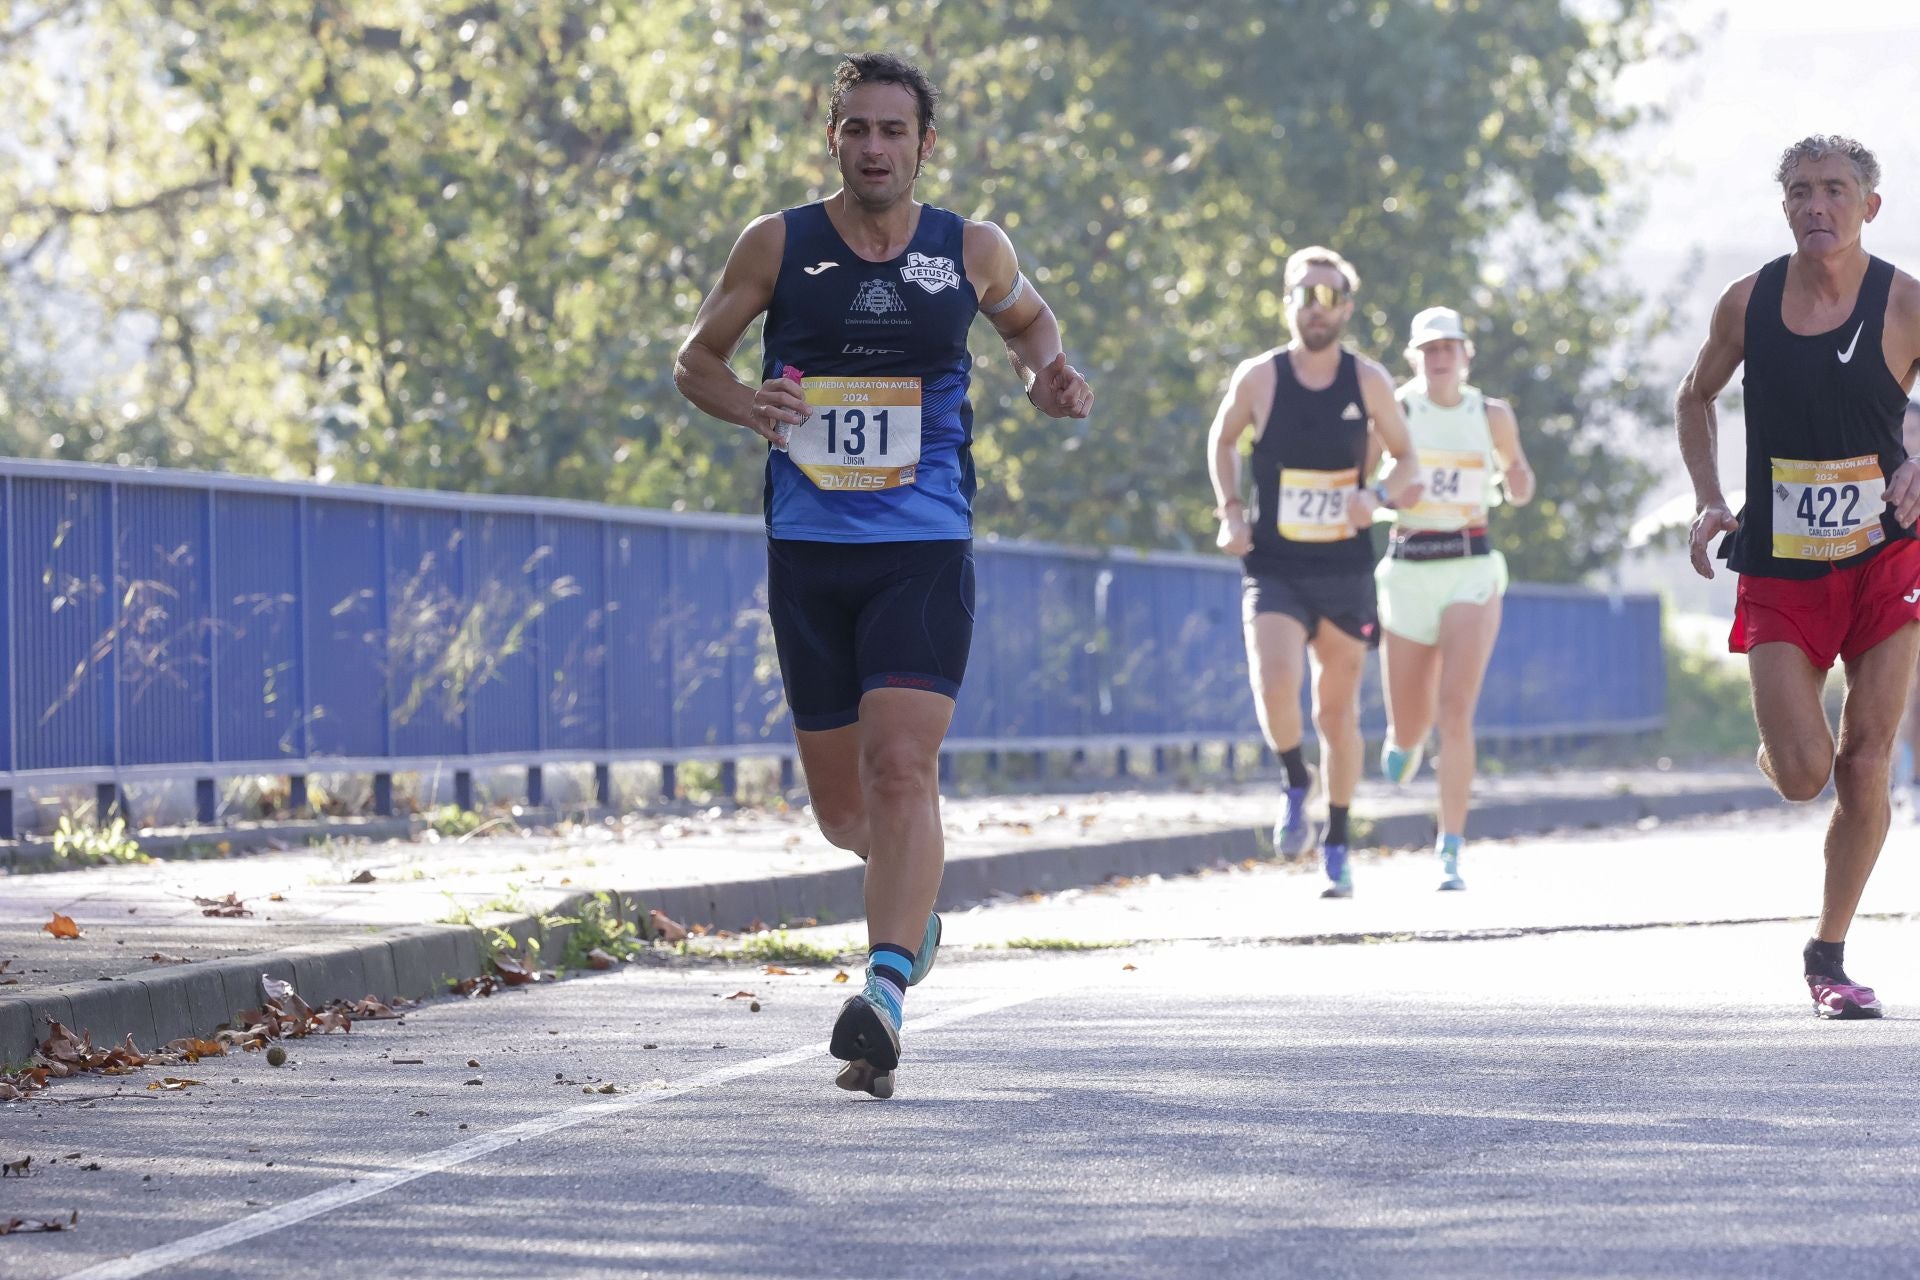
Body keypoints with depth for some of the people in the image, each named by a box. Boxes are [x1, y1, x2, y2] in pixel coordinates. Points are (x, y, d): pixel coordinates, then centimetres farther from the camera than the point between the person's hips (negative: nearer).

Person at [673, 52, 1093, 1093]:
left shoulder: (972, 252, 3)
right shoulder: (778, 246, 1)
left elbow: (1026, 317, 24)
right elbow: (694, 360, 10)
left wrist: (1048, 374, 2)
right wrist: (747, 405, -12)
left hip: (924, 550, -2)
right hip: (808, 552, 2)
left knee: (901, 765, -20)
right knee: (840, 802, 9)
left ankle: (884, 996, -26)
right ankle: (913, 888, 44)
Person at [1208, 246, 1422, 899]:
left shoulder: (1368, 382, -2)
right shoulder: (1258, 378, -4)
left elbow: (1406, 461, 8)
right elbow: (1221, 438, 15)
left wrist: (1378, 497, -13)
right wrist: (1230, 511, 1)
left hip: (1344, 569, 1)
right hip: (1274, 568, -1)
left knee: (1338, 709, 8)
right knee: (1275, 683, -24)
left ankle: (1336, 844, 24)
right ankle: (1296, 783, 5)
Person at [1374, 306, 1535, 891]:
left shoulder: (1493, 416, 4)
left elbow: (1519, 488, 18)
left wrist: (1518, 479, -5)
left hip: (1471, 572, -1)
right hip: (1408, 572, 1)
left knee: (1455, 712, -18)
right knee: (1409, 730, 8)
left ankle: (1450, 855, -14)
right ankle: (1405, 739, 49)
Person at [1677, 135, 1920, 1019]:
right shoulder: (1748, 303, -1)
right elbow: (1695, 398, 15)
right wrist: (1708, 500, 2)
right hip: (1778, 571, 1)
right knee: (1802, 774, -8)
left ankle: (1829, 955, 8)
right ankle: (1776, 750, 30)